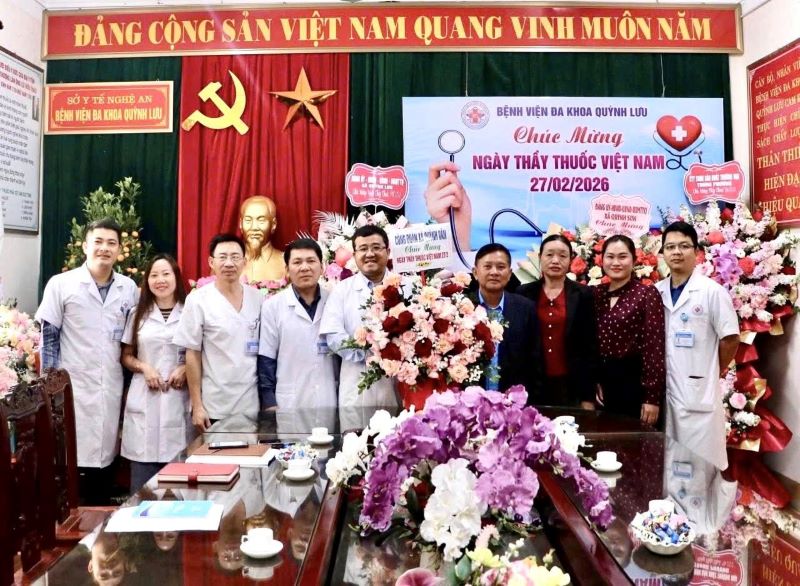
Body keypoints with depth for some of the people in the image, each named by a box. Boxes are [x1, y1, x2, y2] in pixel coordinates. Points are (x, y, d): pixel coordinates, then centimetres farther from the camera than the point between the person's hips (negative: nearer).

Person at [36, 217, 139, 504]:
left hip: (112, 390, 3)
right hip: (73, 388, -3)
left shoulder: (129, 288, 7)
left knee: (104, 456, 11)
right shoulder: (61, 284, -1)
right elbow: (48, 337, -2)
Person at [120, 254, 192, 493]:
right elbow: (126, 356, 13)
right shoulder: (139, 314, 10)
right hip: (144, 401, 2)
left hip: (178, 400, -1)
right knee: (142, 480, 3)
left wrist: (185, 369, -9)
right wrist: (144, 367, -6)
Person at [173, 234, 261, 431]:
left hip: (251, 406, 3)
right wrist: (197, 406, -6)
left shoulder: (256, 297, 4)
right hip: (214, 408, -2)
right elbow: (192, 354, -4)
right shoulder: (199, 299, -5)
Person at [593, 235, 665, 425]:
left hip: (635, 382, -5)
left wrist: (652, 398, -15)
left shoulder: (647, 294, -9)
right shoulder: (596, 293, 6)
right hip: (601, 381, 5)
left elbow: (654, 347, -13)